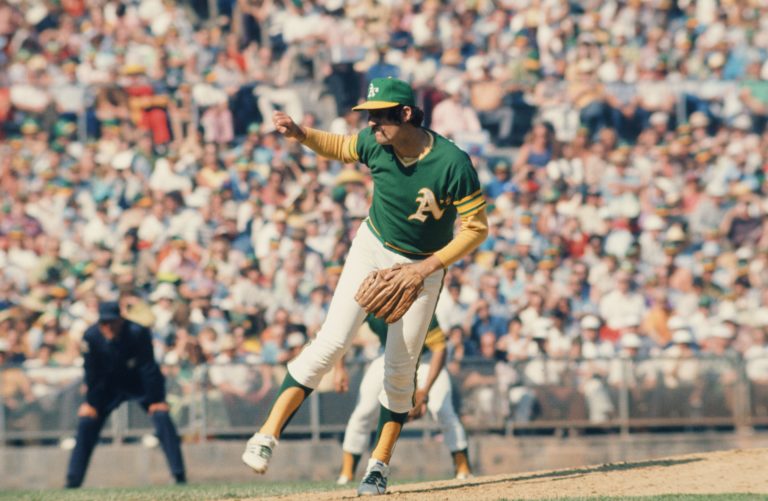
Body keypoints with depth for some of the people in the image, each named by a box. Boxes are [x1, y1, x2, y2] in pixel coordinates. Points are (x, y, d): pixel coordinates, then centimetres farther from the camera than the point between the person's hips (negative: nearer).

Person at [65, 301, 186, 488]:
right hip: (109, 386, 3)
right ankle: (73, 479, 0)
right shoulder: (91, 336, -23)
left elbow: (148, 368, -26)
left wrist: (155, 400, -26)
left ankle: (179, 474, -19)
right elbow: (91, 373, -11)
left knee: (161, 415, -21)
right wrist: (90, 402, -10)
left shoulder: (138, 333, -31)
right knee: (86, 420, -8)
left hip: (141, 384, -3)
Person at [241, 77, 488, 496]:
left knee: (400, 368, 2)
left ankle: (379, 465, 15)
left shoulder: (453, 164, -26)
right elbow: (339, 147, 9)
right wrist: (300, 133, -9)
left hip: (424, 266, -2)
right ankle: (267, 434, -16)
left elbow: (476, 227, -18)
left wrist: (428, 267, -23)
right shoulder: (375, 144, -14)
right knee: (332, 342, -13)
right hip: (372, 251, 2)